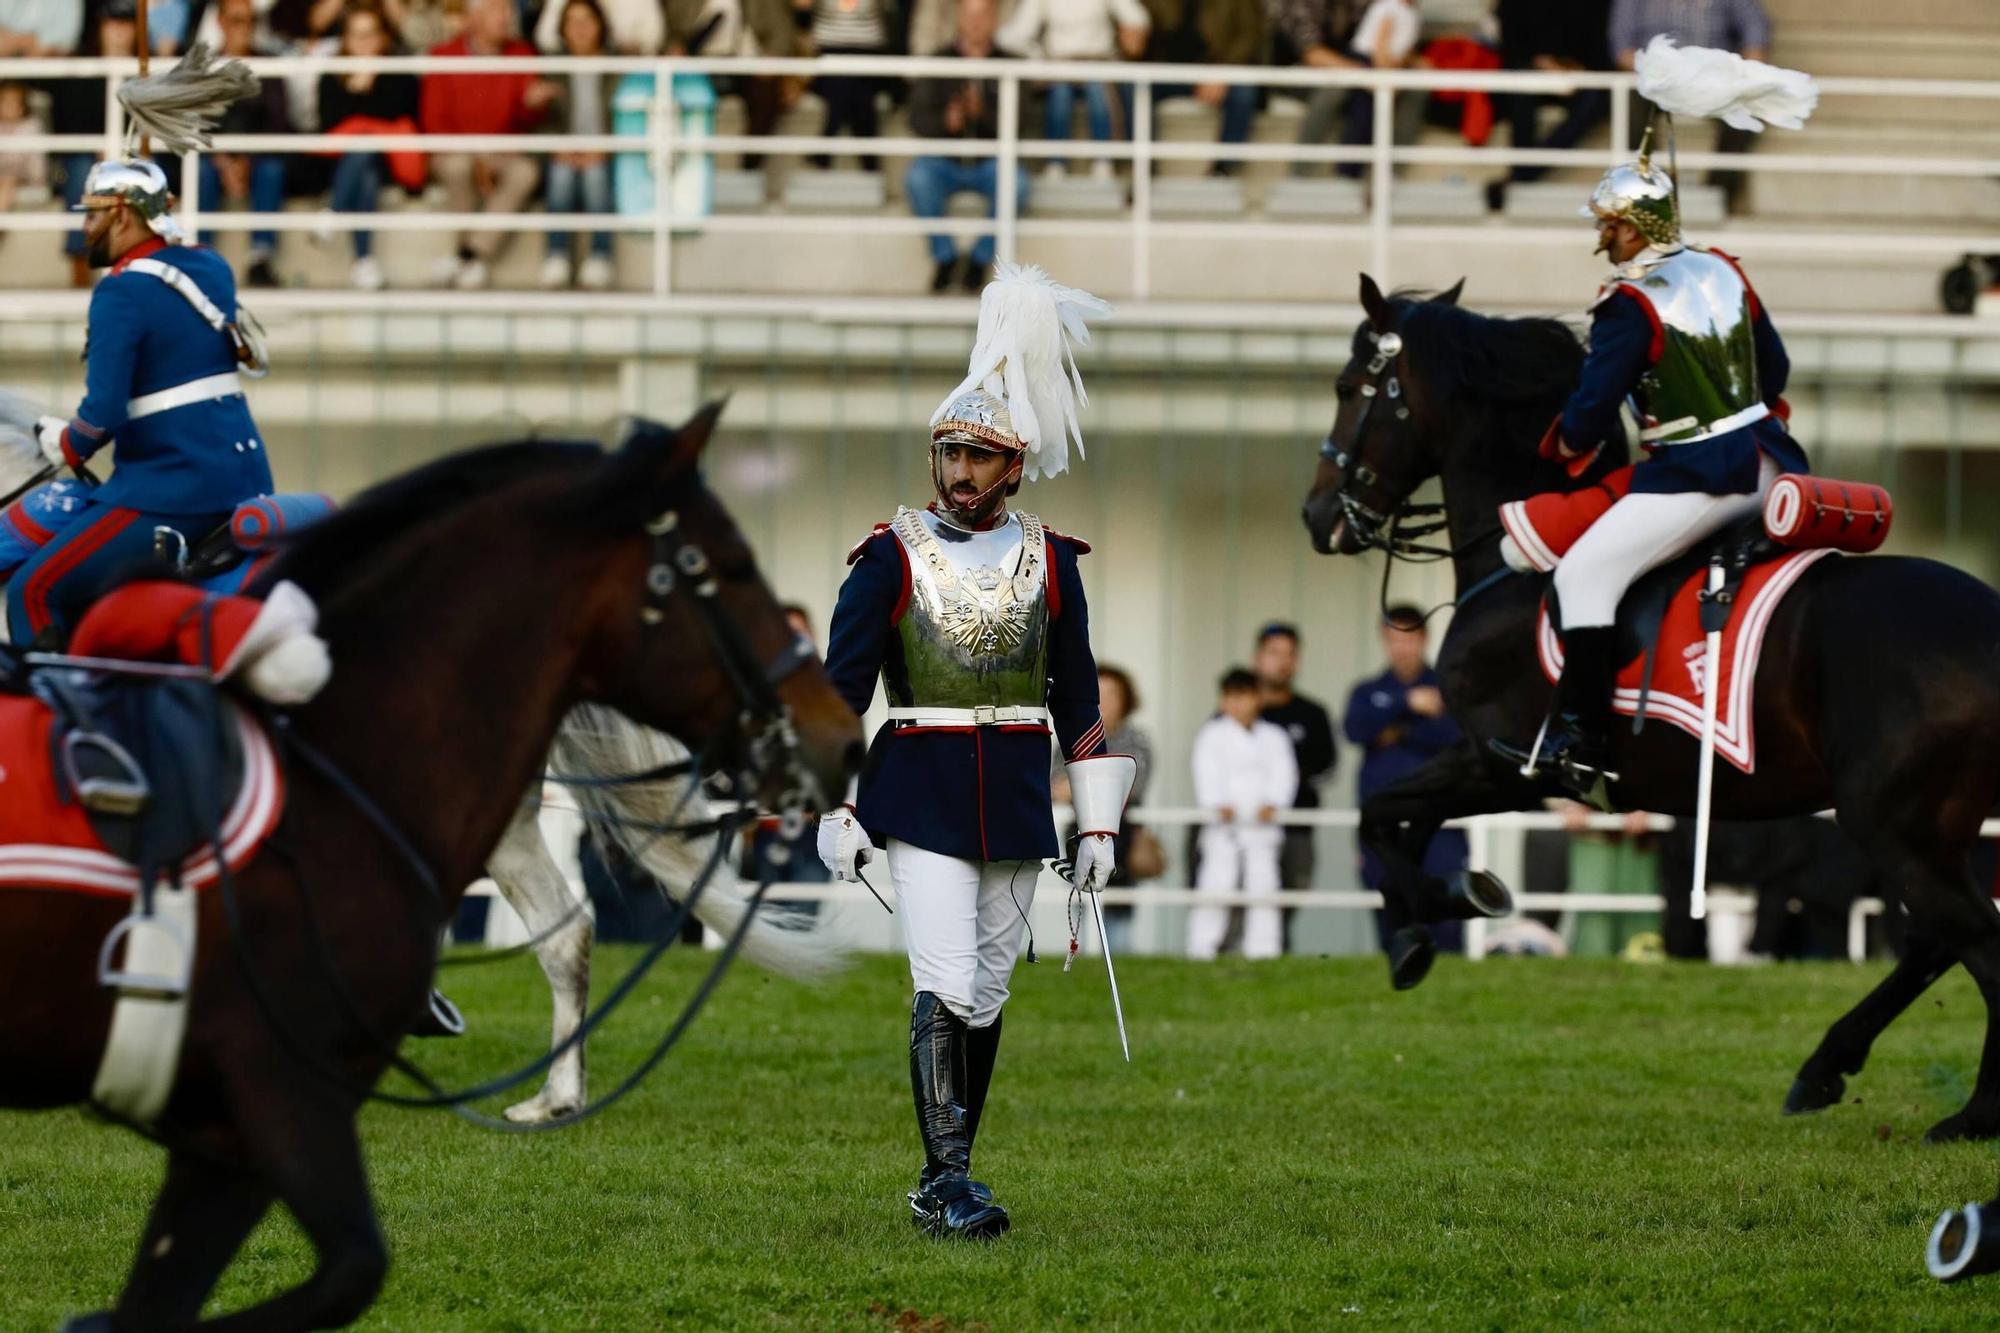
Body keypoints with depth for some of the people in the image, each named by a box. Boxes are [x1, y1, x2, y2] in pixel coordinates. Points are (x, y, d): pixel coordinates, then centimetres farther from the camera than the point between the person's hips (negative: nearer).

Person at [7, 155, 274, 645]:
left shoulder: (122, 292, -14)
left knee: (33, 592, -9)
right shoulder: (211, 270, 11)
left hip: (175, 489, -9)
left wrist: (65, 446, 3)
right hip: (246, 476, 9)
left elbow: (103, 415, -18)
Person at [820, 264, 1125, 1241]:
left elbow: (1078, 698, 11)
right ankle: (947, 1182, -15)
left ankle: (946, 1185, 17)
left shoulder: (1049, 562, 7)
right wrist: (833, 814, -8)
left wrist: (1098, 823, 8)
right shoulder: (892, 556, -2)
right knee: (946, 988, -14)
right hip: (920, 801, -4)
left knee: (986, 996, 8)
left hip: (1016, 807, 4)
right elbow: (838, 692, -2)